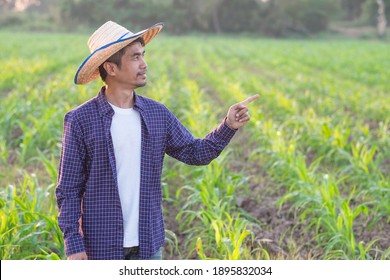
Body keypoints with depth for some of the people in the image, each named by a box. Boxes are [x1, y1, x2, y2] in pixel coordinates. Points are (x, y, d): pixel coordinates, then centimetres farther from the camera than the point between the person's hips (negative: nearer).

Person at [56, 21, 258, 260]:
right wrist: (73, 244, -12)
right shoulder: (81, 120, -9)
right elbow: (68, 189, -7)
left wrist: (228, 126, -6)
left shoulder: (157, 114, 2)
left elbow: (195, 153, 9)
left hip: (148, 245, 4)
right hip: (102, 247, -4)